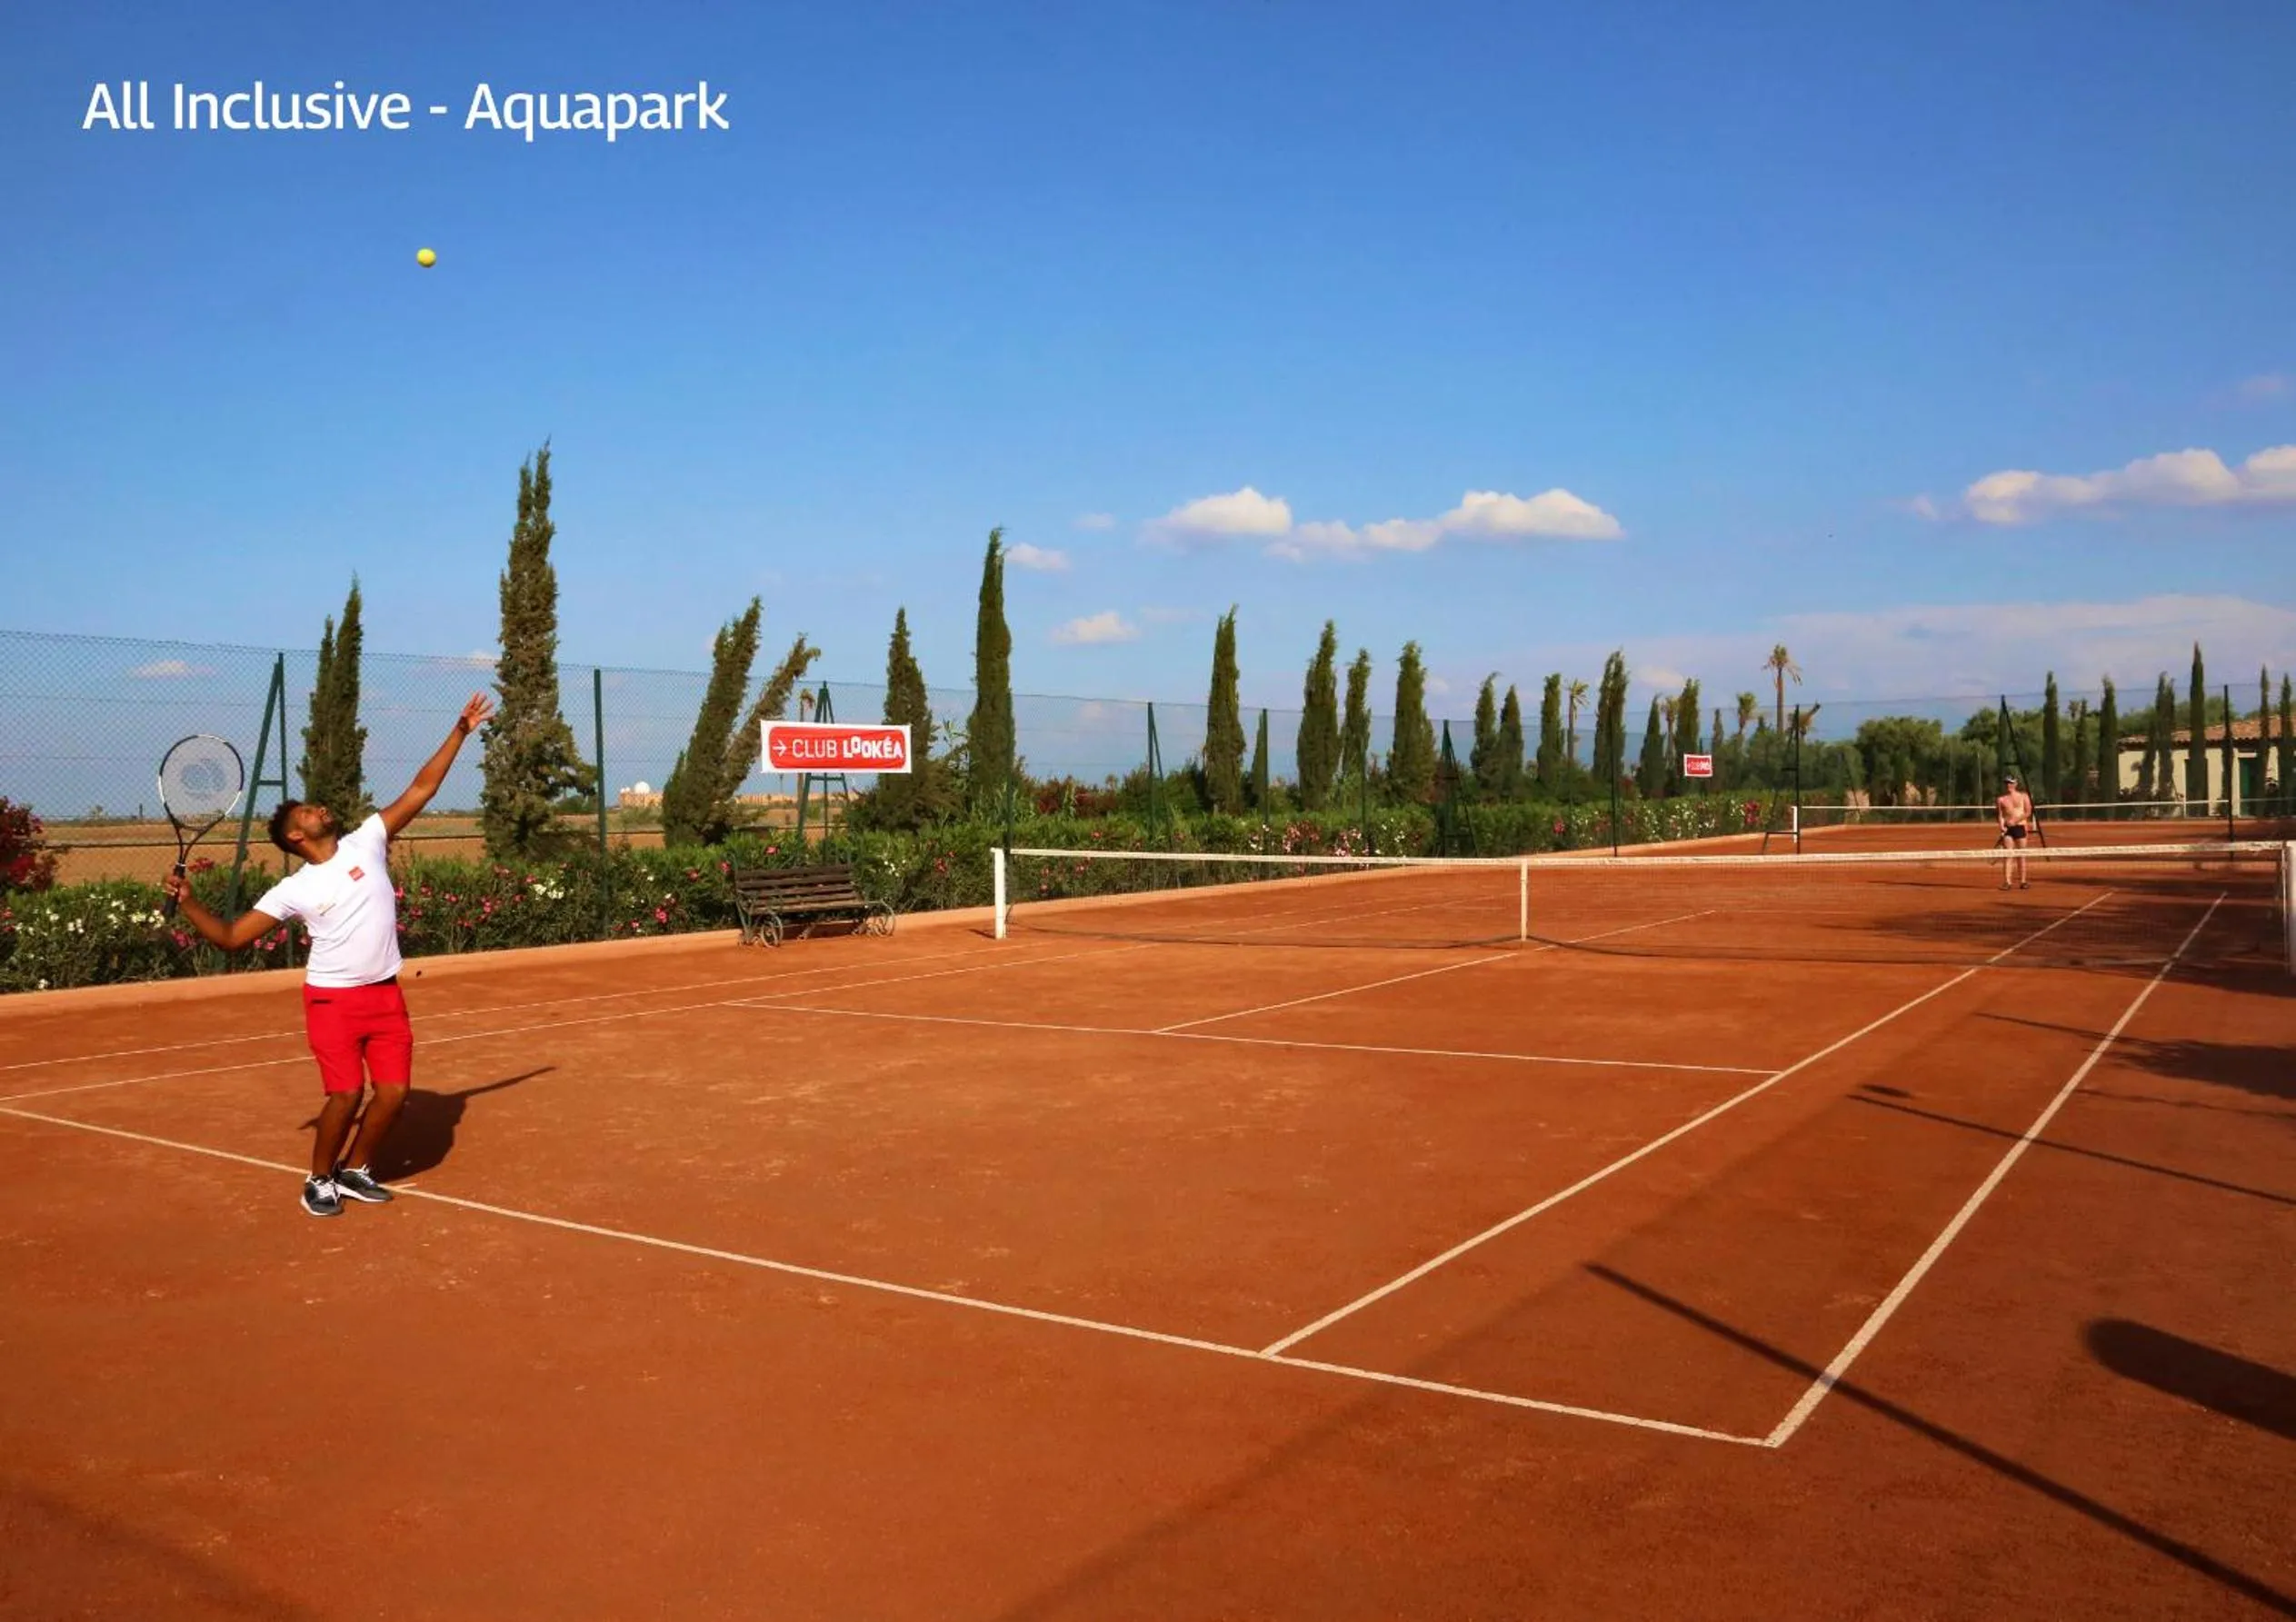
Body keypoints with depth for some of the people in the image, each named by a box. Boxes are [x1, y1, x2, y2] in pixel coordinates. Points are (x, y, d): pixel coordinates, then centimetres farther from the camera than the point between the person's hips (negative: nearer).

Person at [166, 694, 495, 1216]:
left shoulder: (366, 842, 2)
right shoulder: (293, 890, -2)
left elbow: (421, 789, 1)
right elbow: (231, 937, 1)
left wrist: (460, 731, -2)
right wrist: (187, 902, -11)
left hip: (385, 994, 3)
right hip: (332, 999, -3)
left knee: (394, 1090, 1)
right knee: (346, 1094, -10)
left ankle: (354, 1170, 23)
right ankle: (319, 1180, 14)